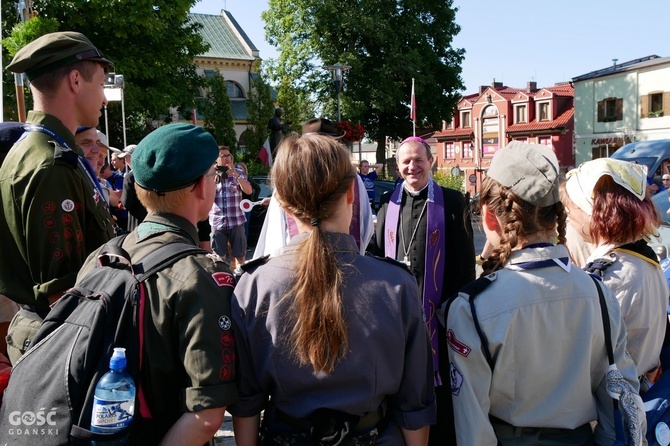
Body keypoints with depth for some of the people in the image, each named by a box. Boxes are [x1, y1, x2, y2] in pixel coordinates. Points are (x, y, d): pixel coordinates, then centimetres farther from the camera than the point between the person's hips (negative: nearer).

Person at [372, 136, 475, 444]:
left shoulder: (451, 202, -2)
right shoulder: (389, 204, 9)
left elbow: (465, 260, -4)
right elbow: (377, 254, 14)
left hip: (437, 309, -3)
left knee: (439, 383, 5)